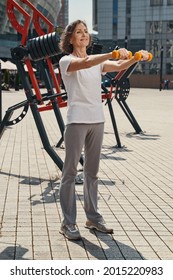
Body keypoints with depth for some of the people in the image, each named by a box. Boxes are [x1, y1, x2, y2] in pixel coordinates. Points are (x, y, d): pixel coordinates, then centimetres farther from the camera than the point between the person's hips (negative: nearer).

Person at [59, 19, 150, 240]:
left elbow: (119, 66, -2)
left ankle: (93, 217, 22)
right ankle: (68, 223, 4)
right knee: (70, 172, -1)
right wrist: (113, 53, -38)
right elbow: (84, 63, -25)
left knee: (92, 171, 13)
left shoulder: (98, 62, 16)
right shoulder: (66, 61, -2)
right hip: (76, 121, -6)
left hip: (97, 121, 6)